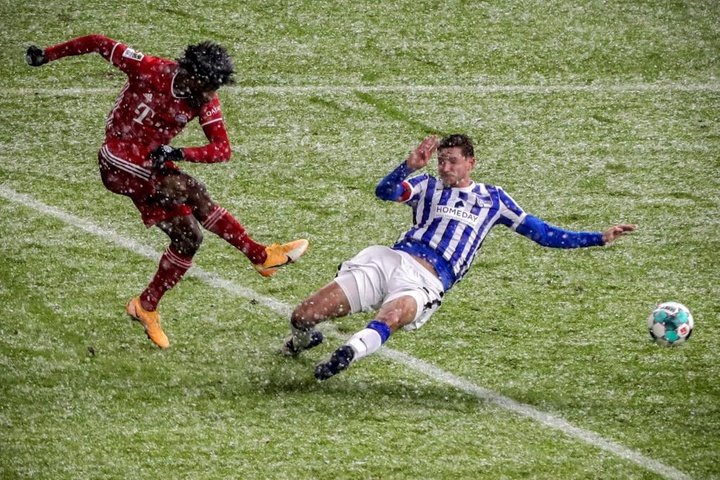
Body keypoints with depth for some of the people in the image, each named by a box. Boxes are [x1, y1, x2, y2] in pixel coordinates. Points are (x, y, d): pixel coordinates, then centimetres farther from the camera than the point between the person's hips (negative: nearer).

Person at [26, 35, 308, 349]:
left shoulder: (206, 102, -7)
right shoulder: (150, 70, -20)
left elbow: (222, 150, -13)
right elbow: (100, 44, -10)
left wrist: (179, 154, -30)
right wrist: (48, 55, -2)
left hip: (152, 166, 7)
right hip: (118, 161, -7)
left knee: (189, 237, 0)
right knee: (191, 192, -25)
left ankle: (146, 306, 16)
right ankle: (260, 256, -20)